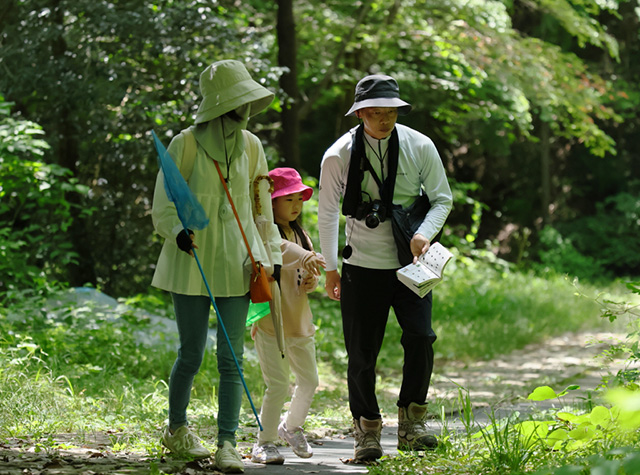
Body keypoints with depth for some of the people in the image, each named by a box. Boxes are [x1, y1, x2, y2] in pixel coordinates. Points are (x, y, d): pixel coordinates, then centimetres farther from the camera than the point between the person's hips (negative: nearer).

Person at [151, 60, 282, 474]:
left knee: (231, 357, -3)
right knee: (191, 354, 3)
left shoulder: (251, 146, 7)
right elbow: (163, 206, -4)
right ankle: (176, 428, 27)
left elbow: (262, 206, 17)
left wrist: (273, 254, 12)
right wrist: (178, 230, -24)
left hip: (235, 263, 3)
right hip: (192, 263, -3)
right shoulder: (184, 145, -6)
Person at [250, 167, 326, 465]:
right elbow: (277, 247, -32)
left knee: (309, 381, 14)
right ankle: (264, 443, 2)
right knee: (278, 384, -10)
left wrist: (311, 281, -4)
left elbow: (310, 272, 20)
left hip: (299, 320, 7)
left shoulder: (301, 235, 14)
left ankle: (291, 426, 37)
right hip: (270, 321, -7)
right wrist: (306, 257, -49)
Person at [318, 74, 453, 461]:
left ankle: (412, 423, -1)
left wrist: (425, 233, -14)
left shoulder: (420, 147, -5)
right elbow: (328, 213, 4)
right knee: (362, 353, 0)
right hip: (362, 267, 0)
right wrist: (330, 267, 6)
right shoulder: (339, 156, -6)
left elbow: (442, 198, 4)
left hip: (409, 265, 0)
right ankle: (367, 432, 15)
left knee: (420, 338, -16)